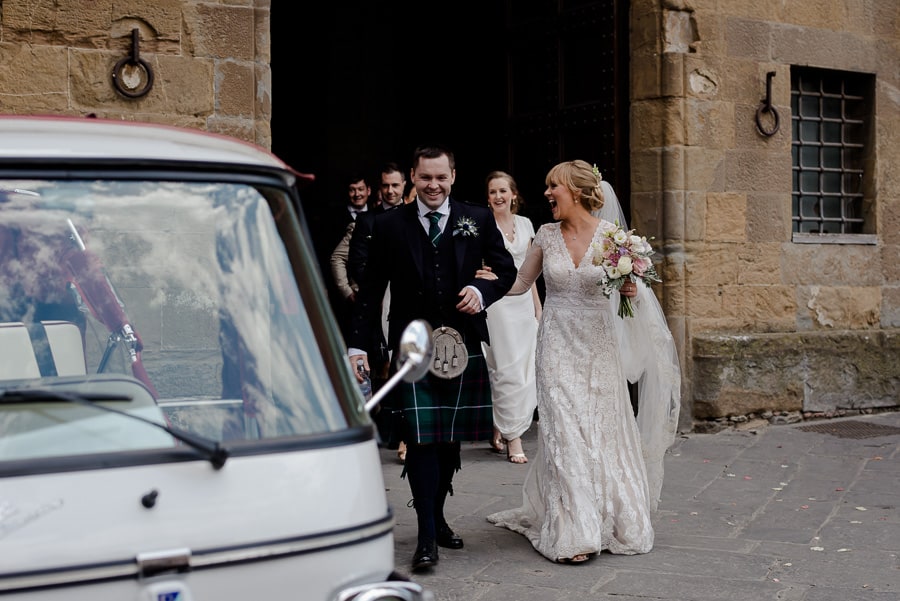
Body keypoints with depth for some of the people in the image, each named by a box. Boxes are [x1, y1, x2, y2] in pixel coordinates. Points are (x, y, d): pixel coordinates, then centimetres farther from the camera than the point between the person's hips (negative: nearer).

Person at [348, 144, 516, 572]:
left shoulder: (478, 220, 5)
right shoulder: (389, 225, 2)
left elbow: (507, 272, 12)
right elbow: (371, 291, 3)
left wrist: (482, 291, -9)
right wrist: (357, 345, -3)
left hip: (462, 345, 2)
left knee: (451, 439, 12)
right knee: (421, 440, -6)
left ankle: (437, 516, 30)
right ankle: (426, 536, -1)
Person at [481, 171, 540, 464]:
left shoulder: (525, 224, 12)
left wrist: (538, 306, 15)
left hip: (523, 302, 6)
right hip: (496, 303, -6)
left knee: (526, 369, 4)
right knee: (508, 370, -7)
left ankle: (498, 430, 18)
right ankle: (512, 438, -2)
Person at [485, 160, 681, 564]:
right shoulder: (546, 235, 3)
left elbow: (631, 289, 3)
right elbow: (520, 284, 13)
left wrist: (631, 291, -18)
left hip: (597, 345, -1)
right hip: (558, 345, 1)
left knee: (603, 432, 4)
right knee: (564, 435, -5)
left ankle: (615, 520, 23)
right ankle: (573, 533, -1)